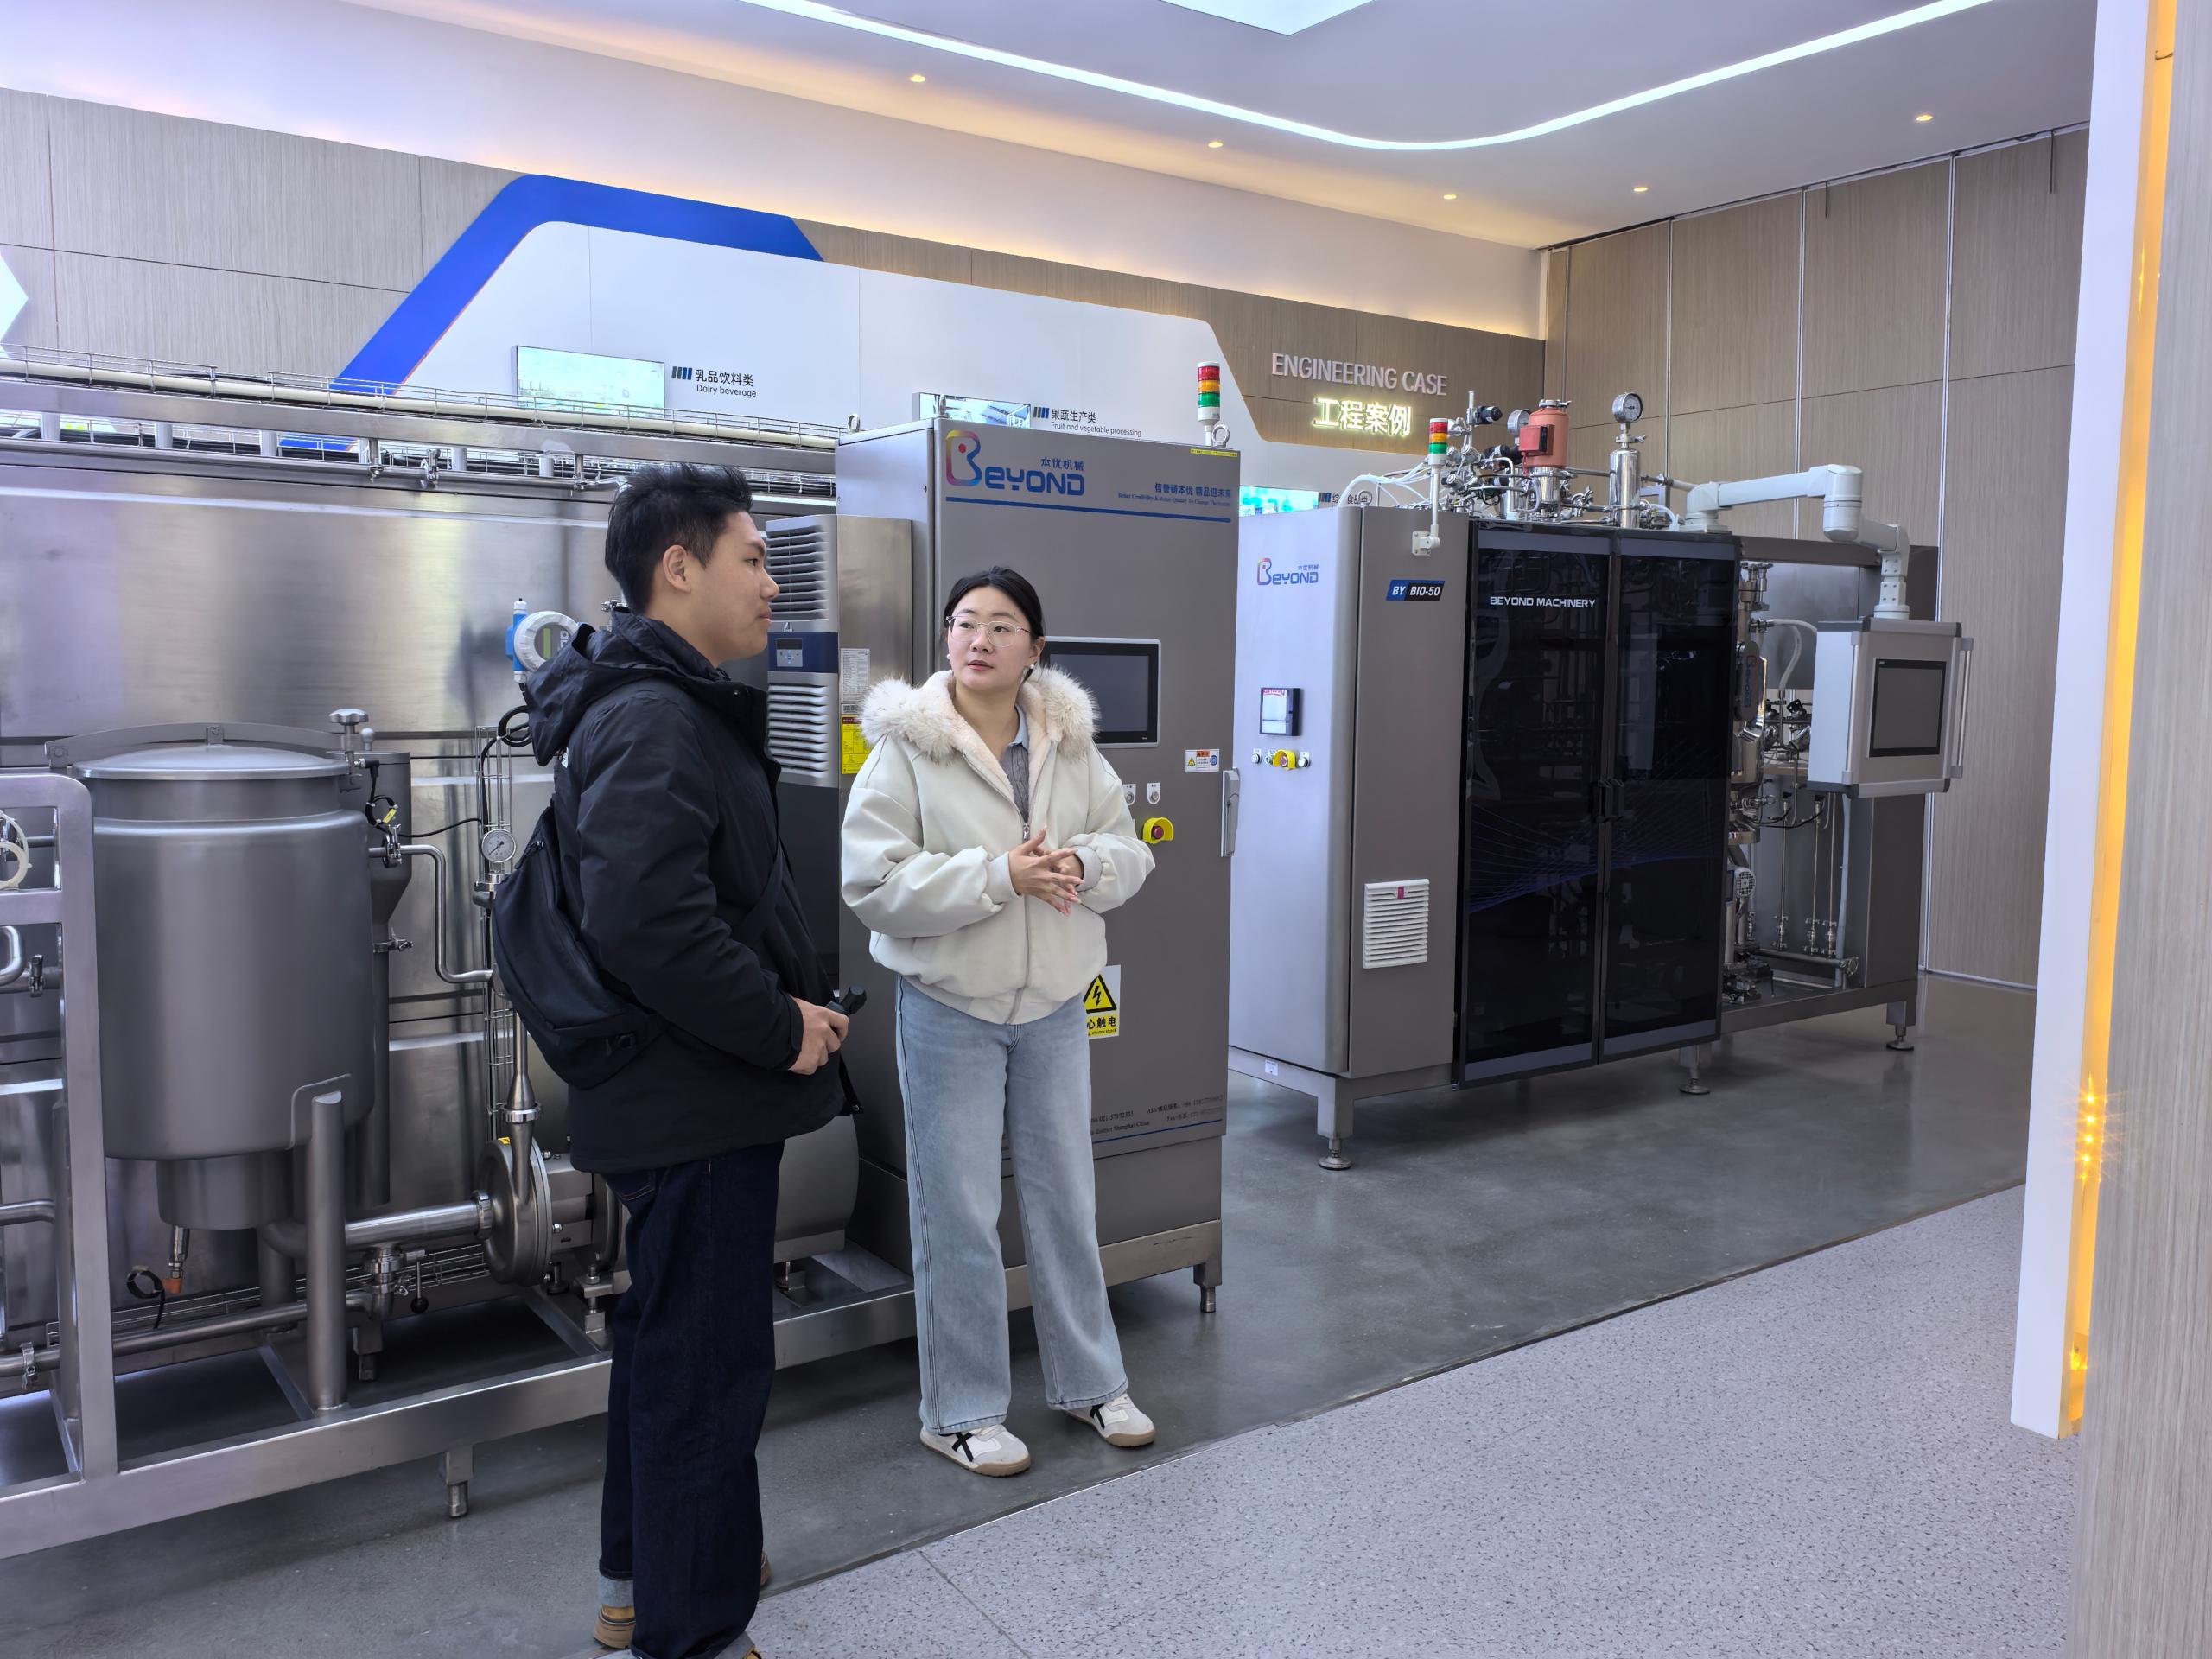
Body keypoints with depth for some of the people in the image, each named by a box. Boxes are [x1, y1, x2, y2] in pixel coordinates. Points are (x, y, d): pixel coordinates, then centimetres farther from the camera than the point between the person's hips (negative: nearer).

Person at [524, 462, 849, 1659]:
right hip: (700, 1107, -11)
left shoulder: (667, 706, 14)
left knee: (669, 1331, 23)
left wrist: (788, 1003, 10)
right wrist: (784, 1028, -21)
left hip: (673, 1098, 11)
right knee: (708, 1359, 2)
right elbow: (648, 925, -33)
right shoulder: (654, 721, -21)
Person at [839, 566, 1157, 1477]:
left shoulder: (1071, 745, 4)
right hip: (949, 1008, -4)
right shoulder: (905, 747, -11)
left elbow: (1128, 850, 6)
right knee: (958, 1212, 4)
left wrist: (1079, 864, -17)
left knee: (1066, 1195, 15)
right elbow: (873, 882, -18)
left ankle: (1089, 1381, 33)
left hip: (1053, 1005, 5)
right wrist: (999, 875, -25)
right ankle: (962, 1411, 20)